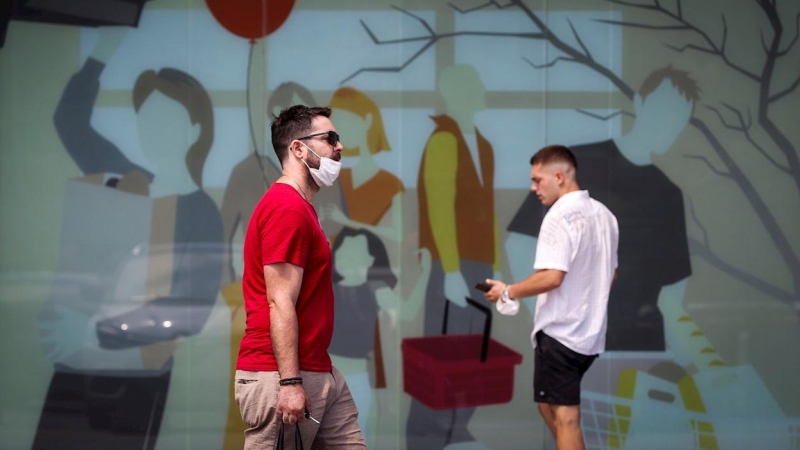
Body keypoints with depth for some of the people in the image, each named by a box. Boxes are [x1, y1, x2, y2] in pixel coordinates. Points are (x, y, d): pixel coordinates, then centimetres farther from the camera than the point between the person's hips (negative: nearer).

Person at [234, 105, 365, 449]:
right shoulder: (287, 208, -14)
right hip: (280, 378, -10)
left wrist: (305, 377, 20)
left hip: (321, 374, 10)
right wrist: (290, 382, -23)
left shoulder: (299, 208, 16)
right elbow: (280, 304, -19)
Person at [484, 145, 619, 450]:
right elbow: (609, 275, 19)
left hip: (559, 333, -9)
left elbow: (552, 276, -25)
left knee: (565, 418, -4)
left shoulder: (560, 216, -16)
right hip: (590, 334, 9)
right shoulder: (604, 215, 10)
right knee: (550, 405, 21)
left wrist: (508, 292, -12)